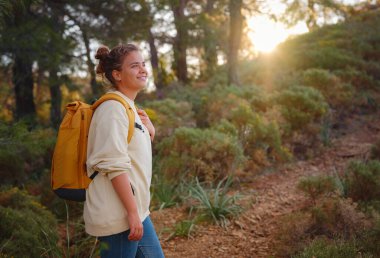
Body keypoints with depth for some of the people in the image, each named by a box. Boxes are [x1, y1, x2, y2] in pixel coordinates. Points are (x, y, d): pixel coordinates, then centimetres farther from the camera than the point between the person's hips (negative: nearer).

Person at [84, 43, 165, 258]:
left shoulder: (130, 107, 14)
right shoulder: (113, 107, -15)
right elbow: (114, 165, -21)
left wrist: (149, 131, 4)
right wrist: (132, 212, -22)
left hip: (136, 210, 9)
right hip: (118, 215, -9)